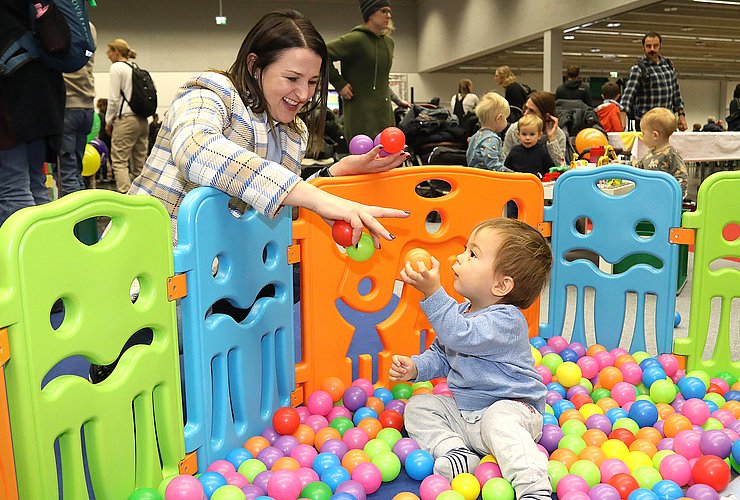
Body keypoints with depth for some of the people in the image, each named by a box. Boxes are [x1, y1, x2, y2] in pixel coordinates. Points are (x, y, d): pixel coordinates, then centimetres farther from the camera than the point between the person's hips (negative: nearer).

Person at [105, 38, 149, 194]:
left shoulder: (116, 67, -3)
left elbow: (114, 98, -9)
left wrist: (108, 121, 2)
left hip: (126, 119, -8)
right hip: (142, 120, 8)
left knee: (119, 161, -8)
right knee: (139, 162, 8)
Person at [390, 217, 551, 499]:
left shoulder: (505, 319, -22)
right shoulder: (461, 312, 7)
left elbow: (460, 335, -37)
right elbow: (441, 354, 17)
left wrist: (433, 292, -42)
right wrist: (416, 367, -3)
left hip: (509, 405, -9)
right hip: (462, 410, 9)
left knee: (499, 420, -39)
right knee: (418, 407, 2)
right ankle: (455, 450, -17)